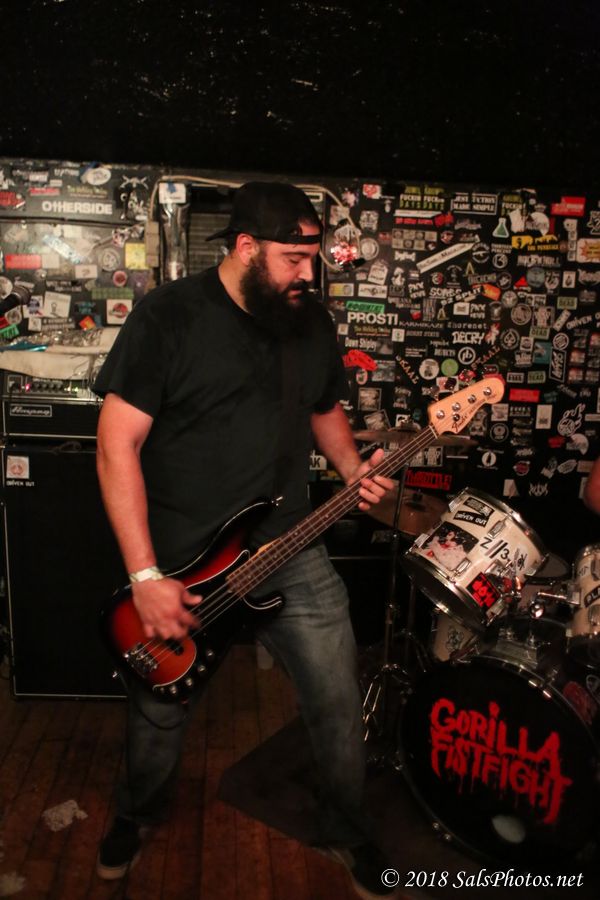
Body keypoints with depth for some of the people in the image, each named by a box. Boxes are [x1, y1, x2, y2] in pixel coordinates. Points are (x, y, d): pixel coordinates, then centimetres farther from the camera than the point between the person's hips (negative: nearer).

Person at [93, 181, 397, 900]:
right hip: (177, 565, -3)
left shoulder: (311, 320, 4)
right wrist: (145, 577, -18)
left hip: (291, 554, 4)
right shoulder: (167, 316, -13)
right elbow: (117, 445, -14)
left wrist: (352, 470, -4)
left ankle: (346, 831, 37)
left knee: (338, 705, 7)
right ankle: (137, 814, 50)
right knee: (157, 712, 17)